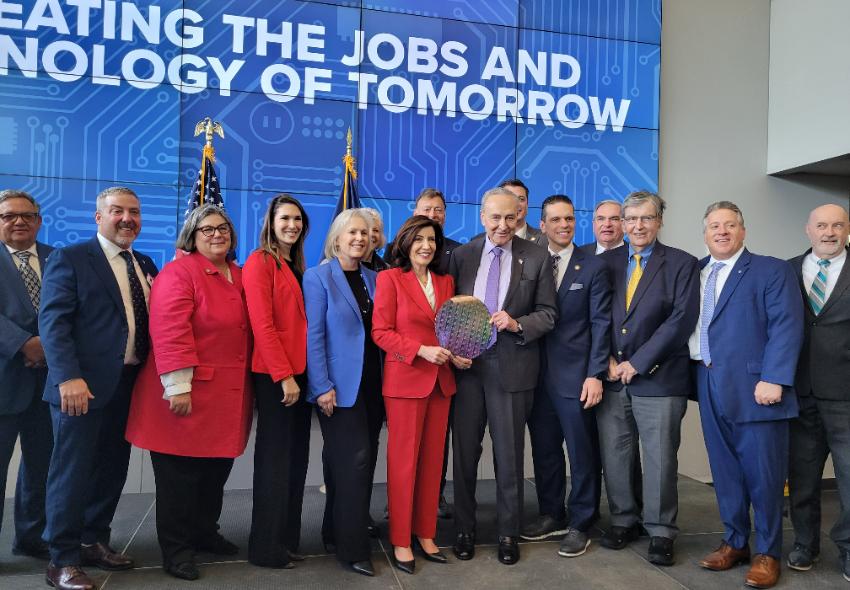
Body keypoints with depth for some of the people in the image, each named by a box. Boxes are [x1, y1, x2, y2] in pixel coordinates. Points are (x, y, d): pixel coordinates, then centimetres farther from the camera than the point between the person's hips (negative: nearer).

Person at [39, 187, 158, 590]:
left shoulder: (145, 266, 15)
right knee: (72, 472, 2)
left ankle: (93, 542, 31)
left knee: (112, 470, 14)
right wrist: (68, 377, -22)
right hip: (84, 386, -6)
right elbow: (53, 321, -12)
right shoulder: (69, 259, -4)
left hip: (130, 385, 6)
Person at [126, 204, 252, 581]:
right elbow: (169, 332, -18)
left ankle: (205, 533, 34)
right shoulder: (178, 273, -10)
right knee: (179, 475, 4)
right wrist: (178, 387, -23)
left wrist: (246, 388, 15)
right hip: (188, 395, -7)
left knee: (217, 470, 16)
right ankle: (176, 549, 18)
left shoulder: (240, 277, 13)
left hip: (228, 396, 7)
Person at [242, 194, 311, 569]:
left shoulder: (297, 265, 16)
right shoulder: (260, 261, -9)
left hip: (300, 370, 8)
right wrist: (284, 375, -19)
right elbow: (262, 324, -16)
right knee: (275, 457, 1)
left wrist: (299, 372, 7)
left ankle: (287, 537, 26)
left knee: (296, 457, 13)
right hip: (274, 374, -8)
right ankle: (267, 546, 15)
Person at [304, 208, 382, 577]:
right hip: (340, 386, -6)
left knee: (364, 460, 10)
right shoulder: (318, 277, -5)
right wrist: (322, 387, -16)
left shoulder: (373, 279, 11)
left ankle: (336, 534, 26)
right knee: (354, 460, -6)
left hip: (372, 383, 6)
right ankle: (351, 547, 7)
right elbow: (314, 335, -11)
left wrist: (386, 380, 3)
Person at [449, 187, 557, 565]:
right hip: (466, 363, 2)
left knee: (509, 454, 8)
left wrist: (517, 324, -17)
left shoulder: (537, 257, 0)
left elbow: (548, 314, 1)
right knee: (464, 451, 10)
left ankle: (509, 533, 24)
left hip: (512, 365, -1)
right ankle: (464, 529, 27)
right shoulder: (461, 255, 4)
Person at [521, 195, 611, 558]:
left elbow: (600, 323, -5)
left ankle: (580, 524, 19)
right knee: (544, 450, 12)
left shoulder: (593, 267, -1)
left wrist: (595, 374, -11)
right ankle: (551, 515, 28)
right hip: (539, 374, 3)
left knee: (582, 453, 5)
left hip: (575, 375, -3)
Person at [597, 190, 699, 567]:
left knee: (660, 458, 3)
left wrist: (637, 362, -12)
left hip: (658, 377, -3)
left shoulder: (682, 264, 1)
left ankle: (660, 531, 17)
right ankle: (624, 520, 25)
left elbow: (681, 320, -8)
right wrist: (607, 360, -5)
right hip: (611, 376, 3)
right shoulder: (606, 262, 10)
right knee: (613, 454, 7)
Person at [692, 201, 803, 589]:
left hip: (754, 387, -4)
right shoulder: (693, 273, 13)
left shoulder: (772, 271, -2)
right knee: (724, 471, 12)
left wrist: (772, 379, -19)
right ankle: (735, 542, 26)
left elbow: (786, 327, -10)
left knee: (763, 474, 3)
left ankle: (766, 553, 18)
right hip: (710, 387, 5)